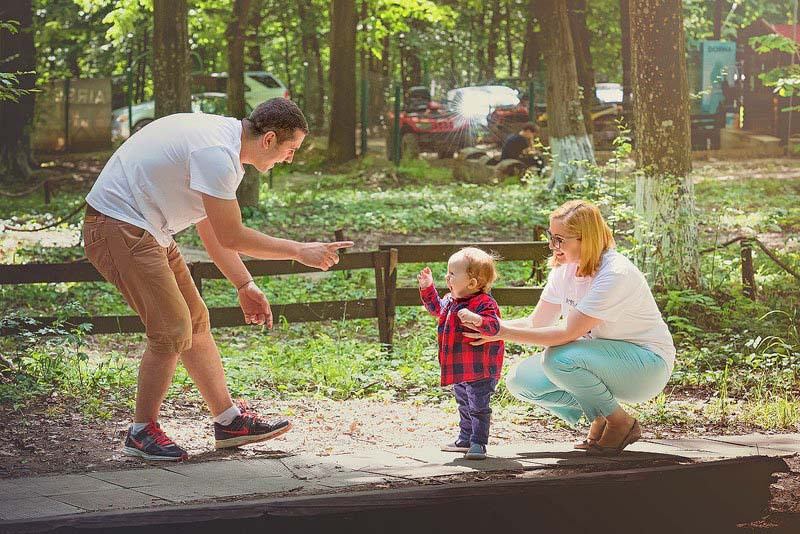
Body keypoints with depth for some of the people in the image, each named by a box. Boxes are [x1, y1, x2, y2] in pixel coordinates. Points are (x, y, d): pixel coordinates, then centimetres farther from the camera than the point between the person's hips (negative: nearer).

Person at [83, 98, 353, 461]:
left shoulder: (225, 141, 10)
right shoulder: (217, 154, -23)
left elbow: (210, 229, 18)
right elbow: (231, 238, -18)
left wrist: (244, 285, 17)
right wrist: (299, 251, -9)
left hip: (146, 232, 11)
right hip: (118, 226, -11)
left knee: (195, 320, 12)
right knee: (173, 329, -12)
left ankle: (229, 421, 19)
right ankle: (141, 433, 1)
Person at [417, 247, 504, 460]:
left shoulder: (484, 303, -19)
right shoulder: (451, 301, 8)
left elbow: (493, 326, -32)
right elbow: (437, 308, 29)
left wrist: (476, 320, -49)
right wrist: (427, 288, 21)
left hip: (479, 371, -10)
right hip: (459, 371, 10)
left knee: (478, 408, -6)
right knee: (464, 407, 21)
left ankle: (478, 444, -2)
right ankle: (465, 440, 33)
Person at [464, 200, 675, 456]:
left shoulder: (614, 275, -26)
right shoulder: (564, 269, -1)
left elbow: (567, 334, -28)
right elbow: (536, 323, 2)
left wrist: (504, 333, -28)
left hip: (648, 363, -8)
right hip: (604, 359, 8)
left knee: (558, 358, -32)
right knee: (520, 380, -8)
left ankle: (621, 423, -10)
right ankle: (600, 419, 5)